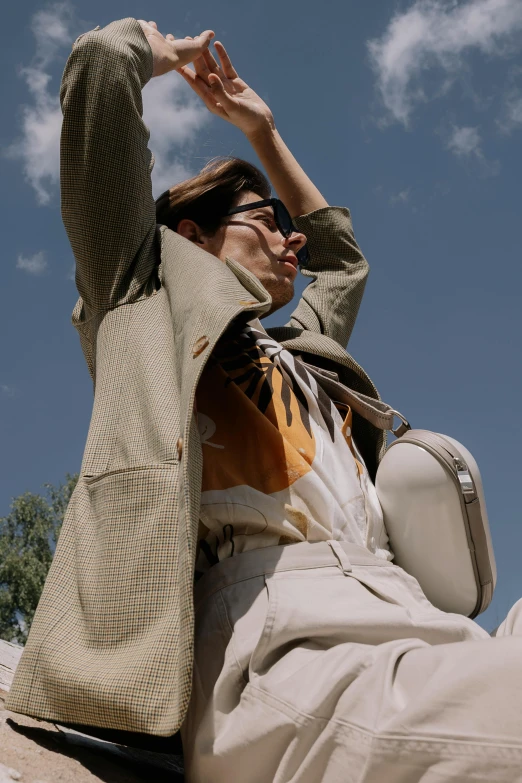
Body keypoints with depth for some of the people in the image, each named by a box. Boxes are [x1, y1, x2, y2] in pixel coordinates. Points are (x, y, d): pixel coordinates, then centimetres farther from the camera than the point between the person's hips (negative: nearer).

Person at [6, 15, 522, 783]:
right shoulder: (151, 290, 18)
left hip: (404, 619, 8)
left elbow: (344, 256, 56)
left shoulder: (303, 353, 36)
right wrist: (162, 49, 37)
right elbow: (102, 63, 15)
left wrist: (262, 129, 56)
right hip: (275, 641, -7)